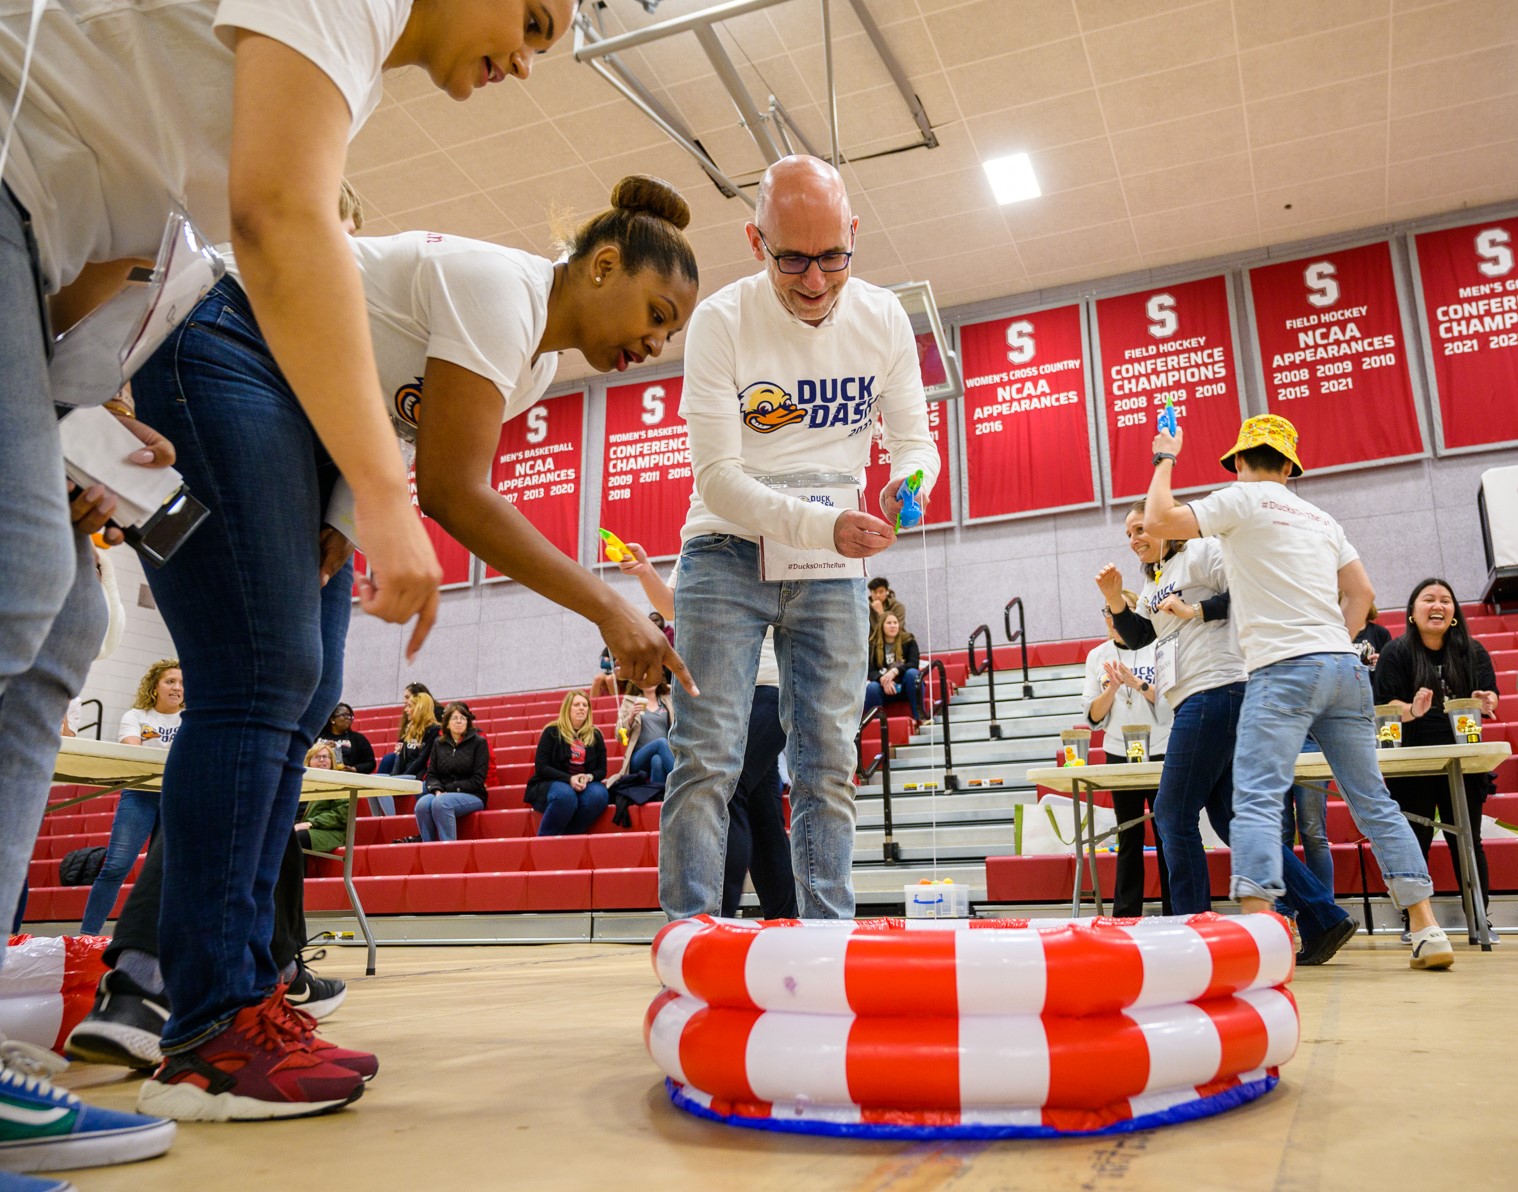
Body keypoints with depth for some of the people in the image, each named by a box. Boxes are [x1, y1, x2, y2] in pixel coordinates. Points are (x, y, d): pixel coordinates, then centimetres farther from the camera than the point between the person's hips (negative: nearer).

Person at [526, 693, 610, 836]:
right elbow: (541, 767, -7)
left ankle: (568, 837, -20)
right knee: (565, 795, -39)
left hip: (584, 785, 3)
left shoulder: (595, 735, 10)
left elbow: (601, 770, 10)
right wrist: (569, 779, -21)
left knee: (599, 794, -31)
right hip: (550, 784, -3)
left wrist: (589, 777, -14)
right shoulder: (552, 732, 0)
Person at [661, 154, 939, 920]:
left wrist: (907, 484, -22)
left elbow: (913, 439, 4)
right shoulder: (721, 322, -13)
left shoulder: (883, 319, -3)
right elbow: (717, 476, -17)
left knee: (829, 765, 3)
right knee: (707, 759, -9)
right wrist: (825, 526, -31)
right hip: (729, 555, -3)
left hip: (833, 571, 3)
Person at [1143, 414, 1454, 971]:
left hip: (1284, 671, -7)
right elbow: (1361, 592, 21)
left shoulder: (1243, 500, 1)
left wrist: (1164, 459, 12)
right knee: (1372, 799, 10)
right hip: (1344, 668, 7)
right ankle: (1427, 931, 11)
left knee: (1256, 799, -13)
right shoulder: (1320, 517, 21)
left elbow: (1159, 520, -2)